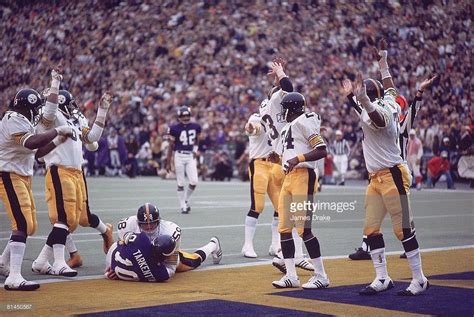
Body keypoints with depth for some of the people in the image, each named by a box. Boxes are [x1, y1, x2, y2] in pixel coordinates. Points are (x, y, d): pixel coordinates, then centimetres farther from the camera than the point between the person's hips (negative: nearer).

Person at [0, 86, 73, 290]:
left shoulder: (22, 121, 15)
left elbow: (37, 151, 18)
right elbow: (31, 143, -35)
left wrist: (58, 139, 9)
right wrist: (57, 131, -26)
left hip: (22, 177, 10)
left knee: (30, 226, 15)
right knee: (23, 224, -18)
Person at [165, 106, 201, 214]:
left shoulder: (195, 127, 4)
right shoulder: (174, 128, -7)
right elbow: (171, 145, -2)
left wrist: (195, 150, 3)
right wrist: (168, 162, -2)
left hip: (191, 156, 3)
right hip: (179, 156, -3)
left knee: (194, 181, -6)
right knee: (181, 183, 2)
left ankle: (186, 200, 20)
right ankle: (183, 206, 11)